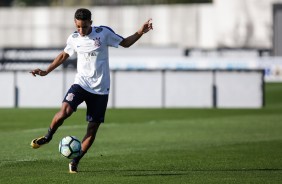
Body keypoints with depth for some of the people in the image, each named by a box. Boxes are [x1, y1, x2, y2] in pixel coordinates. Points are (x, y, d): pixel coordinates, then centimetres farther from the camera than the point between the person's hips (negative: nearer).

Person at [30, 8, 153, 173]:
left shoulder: (104, 33, -5)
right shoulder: (73, 39, 2)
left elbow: (125, 43, 7)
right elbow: (64, 55, 21)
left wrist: (140, 32, -8)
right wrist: (46, 71, 18)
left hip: (101, 88, 0)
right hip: (81, 83, 1)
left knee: (94, 126, -1)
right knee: (65, 111, -25)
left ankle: (76, 161, 10)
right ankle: (48, 137, 1)